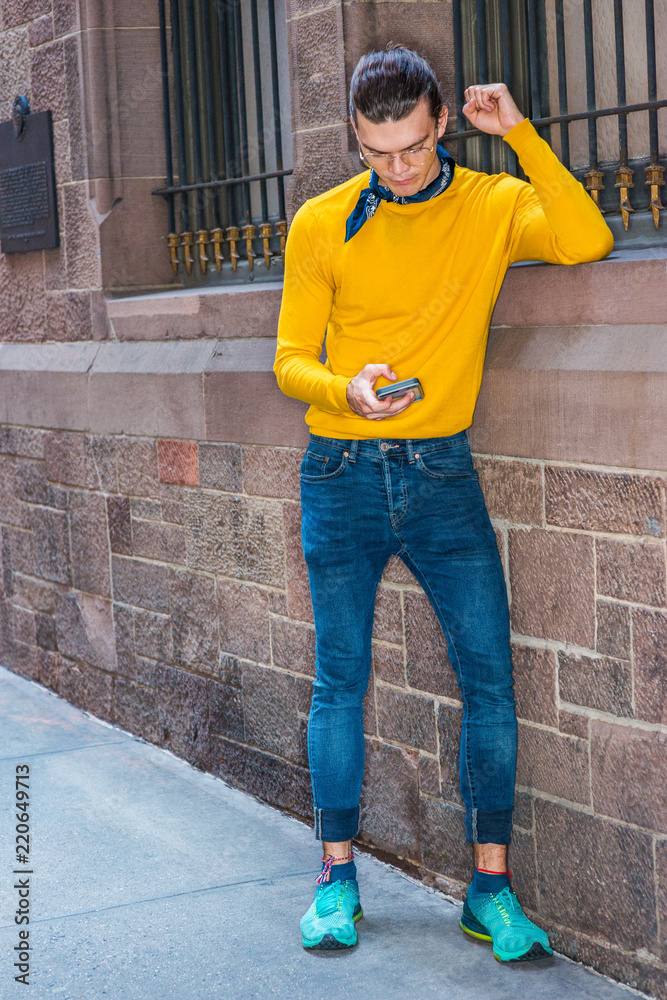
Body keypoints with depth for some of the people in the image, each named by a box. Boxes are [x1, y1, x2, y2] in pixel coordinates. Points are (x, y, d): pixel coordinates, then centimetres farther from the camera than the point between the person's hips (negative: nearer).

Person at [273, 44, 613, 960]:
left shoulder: (492, 206, 0)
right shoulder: (321, 226, 0)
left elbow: (587, 241, -19)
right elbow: (291, 360, 2)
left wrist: (519, 134, -19)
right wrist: (345, 388, -20)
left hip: (443, 473, 0)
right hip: (343, 477, 0)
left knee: (489, 675, -4)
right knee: (340, 680, 6)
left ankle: (491, 890, 6)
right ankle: (337, 880, 19)